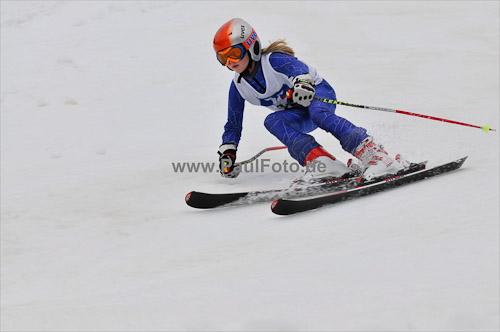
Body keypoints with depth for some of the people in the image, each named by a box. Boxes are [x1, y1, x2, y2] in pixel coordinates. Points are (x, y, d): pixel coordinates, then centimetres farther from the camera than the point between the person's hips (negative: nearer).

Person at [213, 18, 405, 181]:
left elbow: (297, 66, -41)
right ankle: (323, 162, -45)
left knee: (318, 114, -39)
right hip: (299, 118, 5)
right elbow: (233, 125, 12)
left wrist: (302, 81, -64)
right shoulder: (238, 86, 0)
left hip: (319, 93, -5)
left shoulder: (273, 61, -20)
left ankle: (374, 155, -52)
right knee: (272, 121, -27)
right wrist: (227, 152, -1)